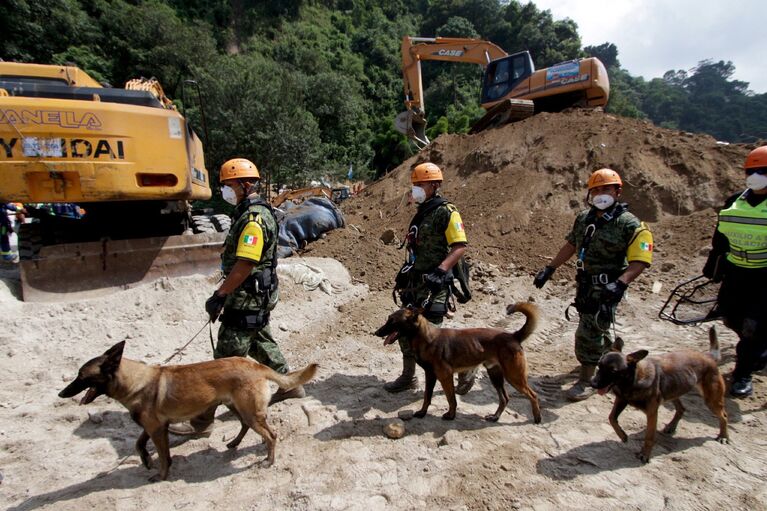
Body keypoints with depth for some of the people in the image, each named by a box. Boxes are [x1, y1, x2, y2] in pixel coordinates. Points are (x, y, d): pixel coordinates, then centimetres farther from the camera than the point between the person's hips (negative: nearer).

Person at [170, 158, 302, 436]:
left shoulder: (254, 219, -21)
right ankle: (289, 385, 40)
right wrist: (224, 291, 19)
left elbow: (244, 265, -27)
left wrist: (219, 295, -21)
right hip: (257, 298, 10)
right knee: (261, 343, 24)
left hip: (248, 300, -10)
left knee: (226, 358, -3)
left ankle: (202, 420, 8)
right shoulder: (250, 212, 12)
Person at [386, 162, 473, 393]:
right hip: (415, 282, 9)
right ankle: (408, 377, 28)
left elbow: (460, 246, -19)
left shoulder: (447, 212, -12)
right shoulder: (422, 212, 14)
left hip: (433, 285, -9)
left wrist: (440, 271, -29)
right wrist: (405, 270, 20)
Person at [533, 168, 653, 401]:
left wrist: (620, 283, -35)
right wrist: (549, 269, 9)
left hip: (607, 289, -7)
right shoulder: (584, 218, 4)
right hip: (586, 285, 7)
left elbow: (640, 261, -19)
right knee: (596, 328, 24)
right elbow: (570, 246, 13)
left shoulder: (629, 225, -15)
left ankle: (586, 381, 7)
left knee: (588, 333, -8)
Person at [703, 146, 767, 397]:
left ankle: (743, 374, 10)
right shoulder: (734, 202, 5)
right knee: (730, 316, 12)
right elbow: (720, 239, 12)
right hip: (736, 271, 5)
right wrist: (712, 267, 15)